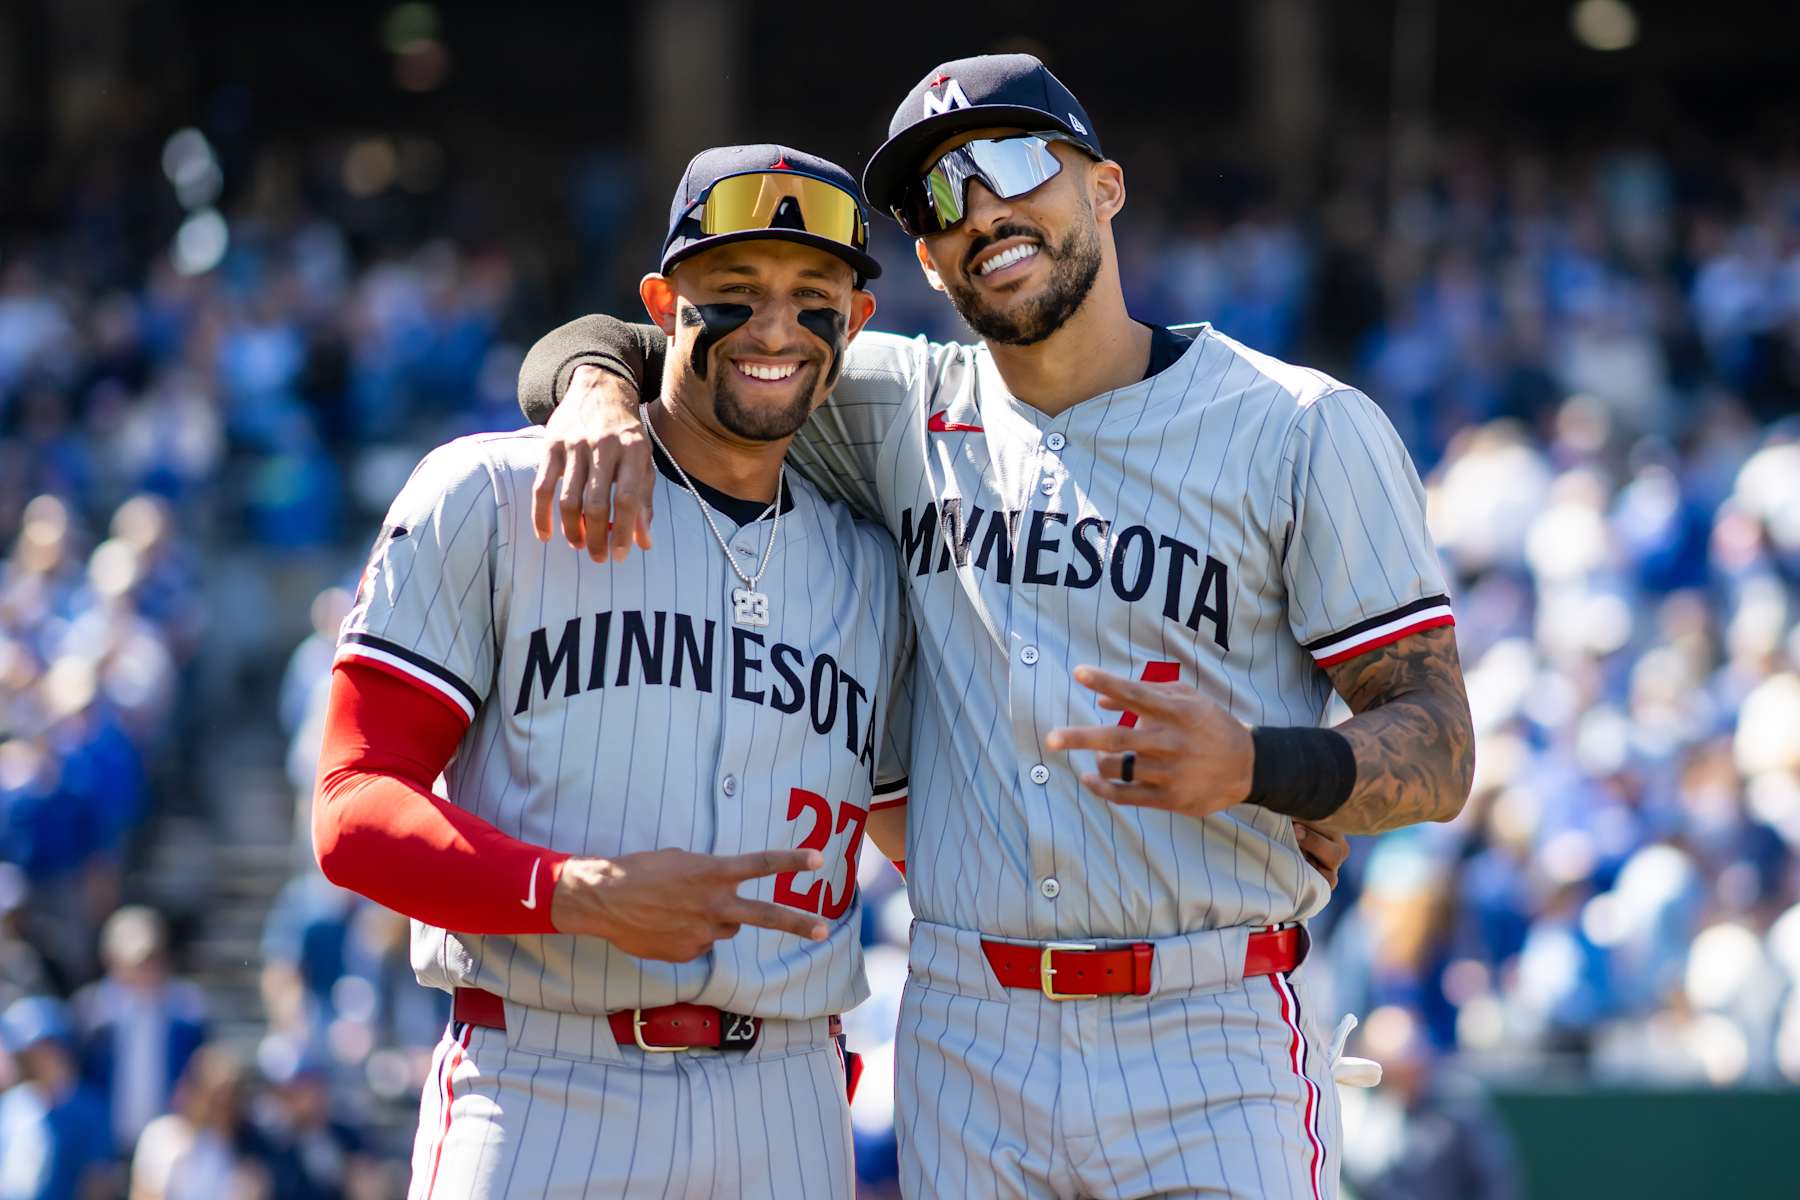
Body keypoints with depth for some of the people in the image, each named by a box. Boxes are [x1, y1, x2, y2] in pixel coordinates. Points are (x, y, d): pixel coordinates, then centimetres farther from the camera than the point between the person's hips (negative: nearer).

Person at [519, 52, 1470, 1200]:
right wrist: (602, 394, -10)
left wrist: (1251, 765, -24)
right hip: (971, 1049, 3)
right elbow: (613, 347, 16)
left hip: (1212, 1045, -3)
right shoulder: (907, 410, 11)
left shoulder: (1303, 429, -1)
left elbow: (1441, 756, -3)